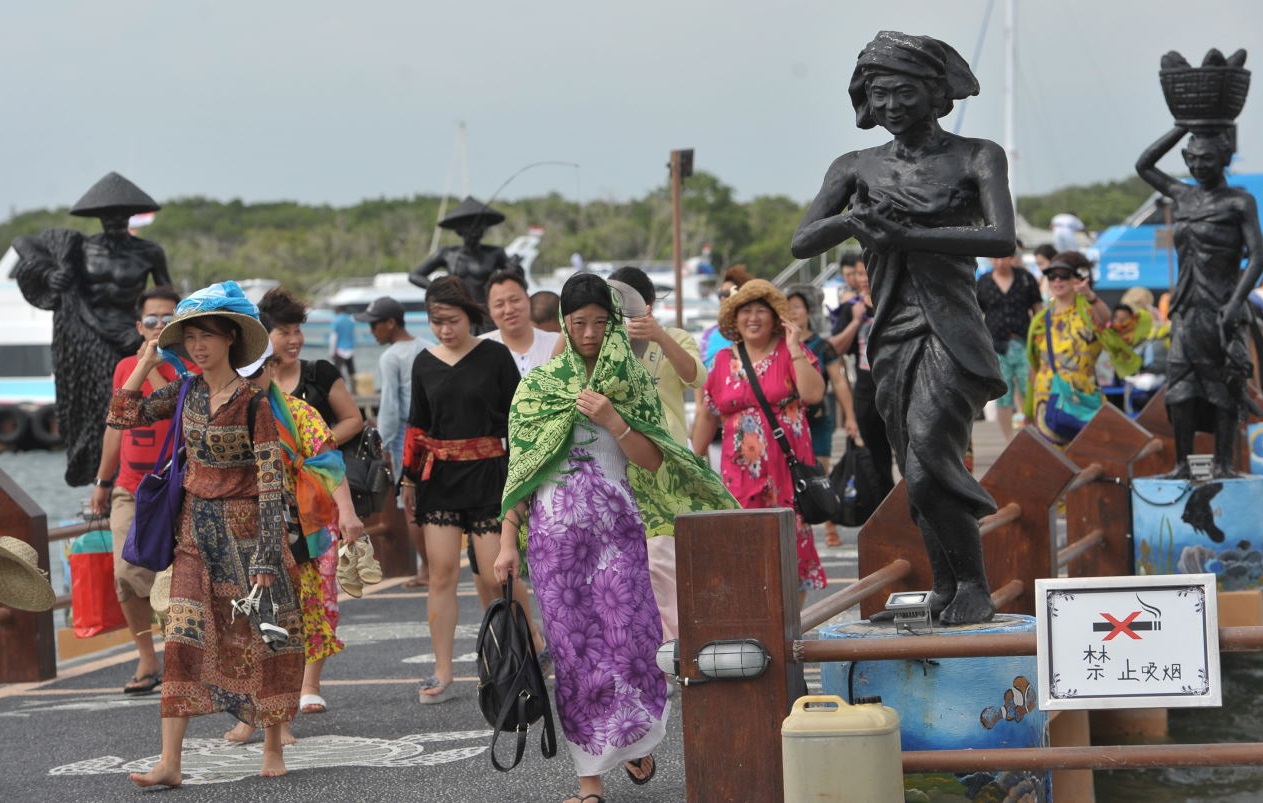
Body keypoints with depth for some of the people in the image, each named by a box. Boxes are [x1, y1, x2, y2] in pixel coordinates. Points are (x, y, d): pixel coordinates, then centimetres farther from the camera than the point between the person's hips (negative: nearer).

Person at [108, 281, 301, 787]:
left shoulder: (251, 401, -11)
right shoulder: (185, 393, 5)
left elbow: (270, 479, -13)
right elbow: (122, 416, 8)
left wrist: (267, 554, -18)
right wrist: (147, 362, 6)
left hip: (245, 526, -4)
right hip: (196, 528, 5)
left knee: (262, 633, 3)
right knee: (183, 638, -3)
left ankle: (273, 749, 17)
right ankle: (170, 761, -7)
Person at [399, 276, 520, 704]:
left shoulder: (494, 356, -2)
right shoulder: (425, 363, 8)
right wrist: (409, 479, 15)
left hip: (487, 473, -3)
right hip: (439, 476, 3)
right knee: (441, 573, -1)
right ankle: (442, 675, 4)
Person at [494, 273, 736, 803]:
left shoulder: (633, 383, 9)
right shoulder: (537, 385, 8)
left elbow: (653, 461, 3)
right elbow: (519, 468, 6)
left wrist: (612, 420, -12)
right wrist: (508, 541, 0)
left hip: (618, 527, 0)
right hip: (556, 529, 0)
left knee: (627, 636, -5)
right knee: (573, 646, -3)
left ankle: (635, 739, 23)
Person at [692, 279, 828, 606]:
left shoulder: (791, 352, 2)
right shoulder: (724, 361, 12)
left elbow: (814, 394, -14)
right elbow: (707, 415, 17)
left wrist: (794, 349, -14)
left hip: (786, 467, -3)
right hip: (740, 470, 3)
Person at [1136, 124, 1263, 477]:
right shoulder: (1184, 196, 14)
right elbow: (1144, 165, 25)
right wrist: (1182, 129, 16)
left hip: (1221, 308, -5)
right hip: (1186, 308, 5)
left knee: (1223, 386, -4)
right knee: (1180, 388, -3)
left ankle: (1223, 463, -1)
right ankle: (1182, 464, -1)